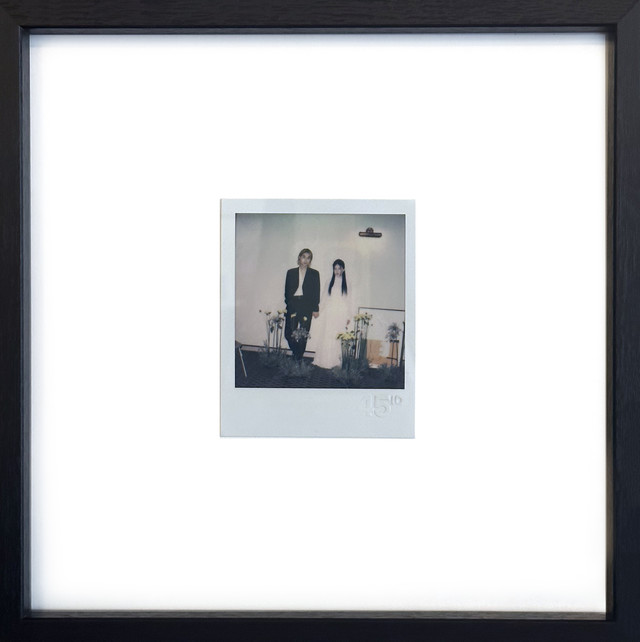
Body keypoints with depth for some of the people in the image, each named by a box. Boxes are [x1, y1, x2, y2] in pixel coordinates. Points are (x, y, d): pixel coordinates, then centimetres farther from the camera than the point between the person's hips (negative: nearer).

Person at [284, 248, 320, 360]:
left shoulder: (314, 274, 8)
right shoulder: (291, 272, 11)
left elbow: (316, 292, 6)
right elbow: (287, 290, 11)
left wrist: (315, 309, 0)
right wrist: (287, 304, 1)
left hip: (306, 306, -1)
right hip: (292, 304, 1)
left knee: (303, 335, -1)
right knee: (289, 333, -4)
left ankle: (298, 359, 9)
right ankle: (296, 353, 19)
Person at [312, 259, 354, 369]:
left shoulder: (346, 283, 4)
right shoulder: (329, 282, 9)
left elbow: (349, 300, 4)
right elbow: (324, 298, 12)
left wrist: (349, 316, 0)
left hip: (341, 315, -1)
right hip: (329, 314, 2)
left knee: (339, 338, -4)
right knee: (326, 337, 0)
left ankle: (336, 361, 2)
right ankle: (324, 360, 5)